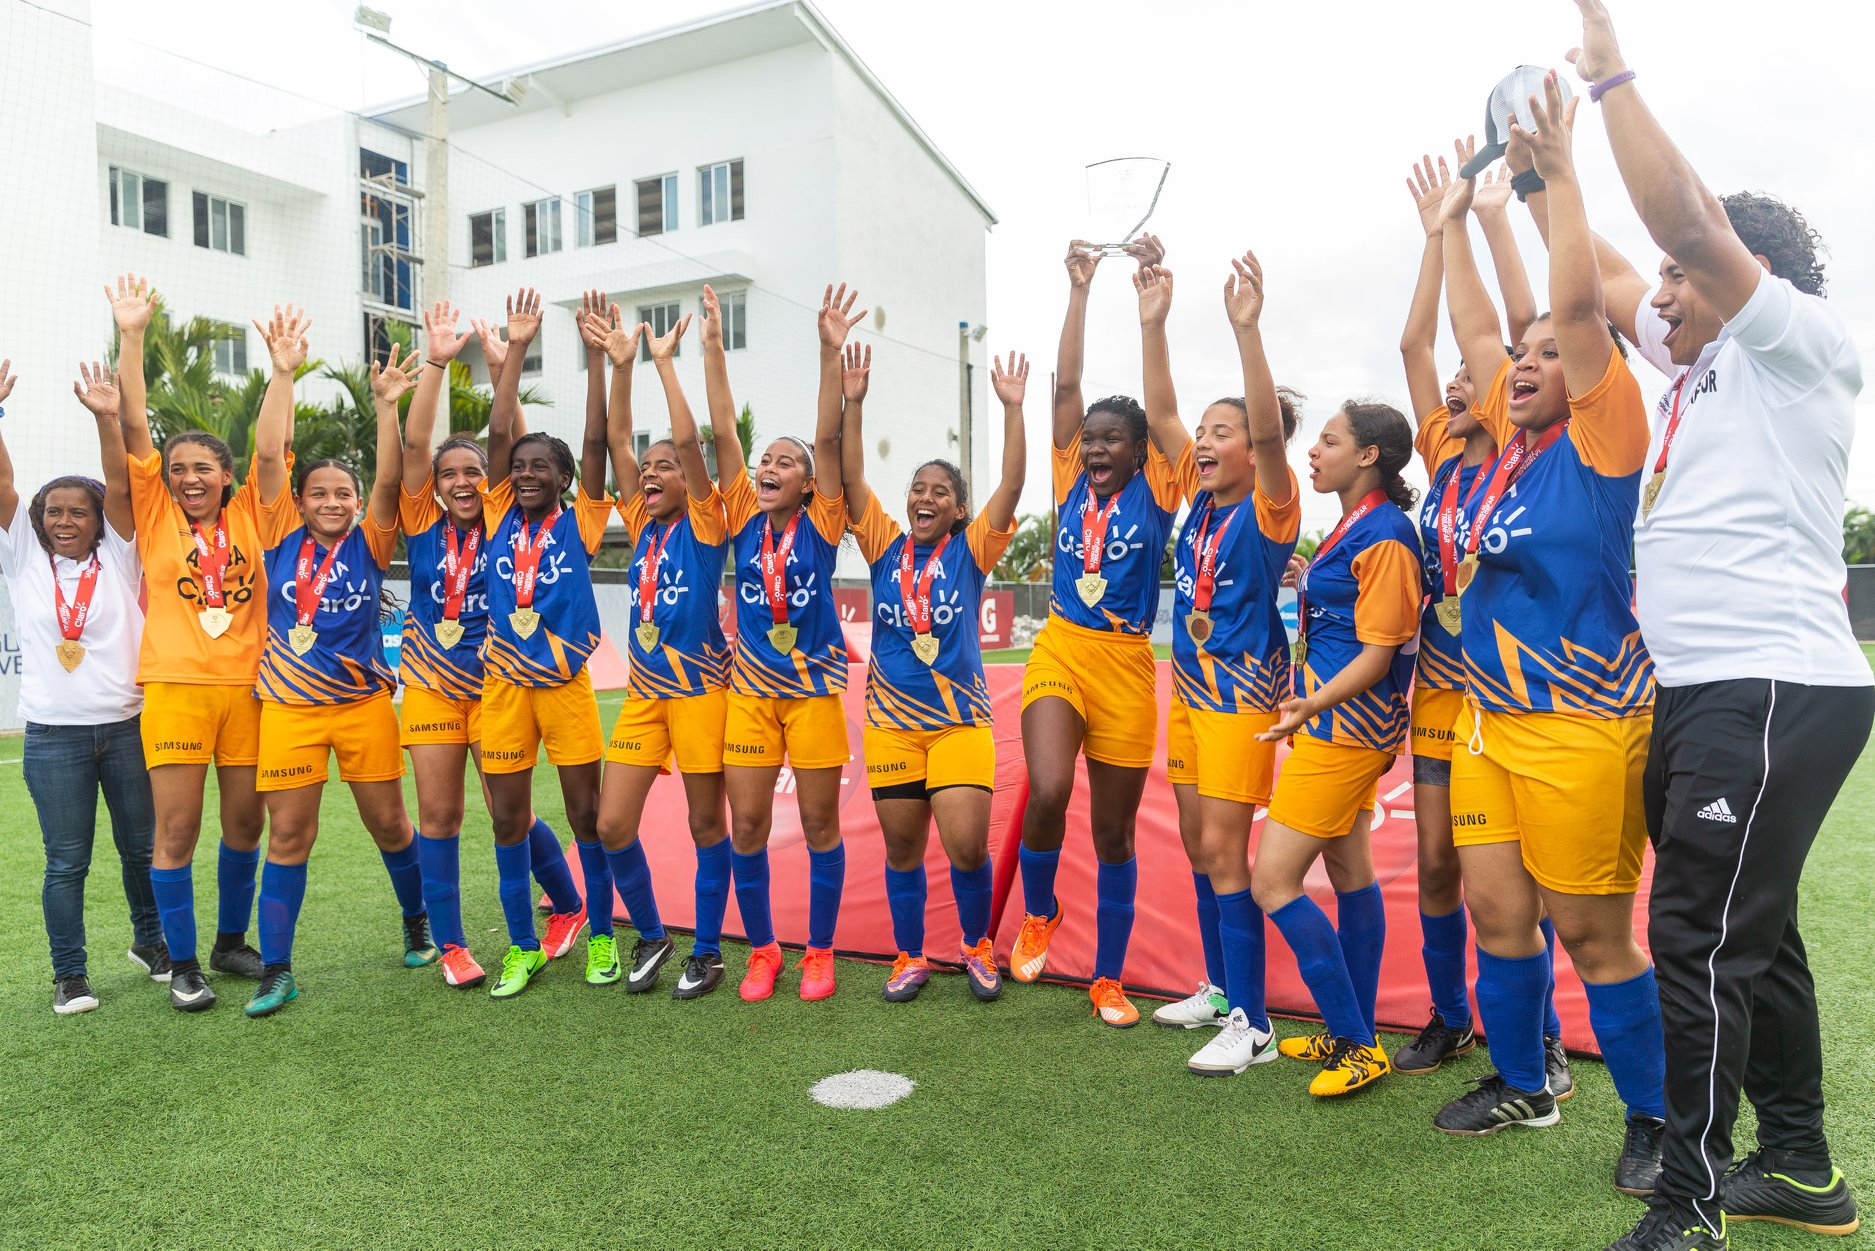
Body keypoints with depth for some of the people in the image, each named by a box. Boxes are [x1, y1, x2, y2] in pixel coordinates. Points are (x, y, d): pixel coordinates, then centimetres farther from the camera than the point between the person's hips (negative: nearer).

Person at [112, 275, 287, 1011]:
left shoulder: (250, 516, 8)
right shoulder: (155, 516, 5)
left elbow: (271, 448, 1)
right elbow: (134, 429, 1)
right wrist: (130, 336, -4)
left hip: (248, 688, 2)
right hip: (176, 688, -2)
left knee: (245, 824, 10)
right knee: (177, 829, 0)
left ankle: (231, 942, 29)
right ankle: (182, 964, 14)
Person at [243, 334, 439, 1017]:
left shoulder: (369, 543, 1)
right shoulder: (282, 542, 2)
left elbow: (390, 478, -13)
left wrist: (386, 403, -22)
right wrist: (282, 373, -9)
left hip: (365, 702, 0)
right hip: (290, 705, 0)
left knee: (389, 824, 9)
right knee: (288, 835, 3)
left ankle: (419, 925, 31)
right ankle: (276, 969, 12)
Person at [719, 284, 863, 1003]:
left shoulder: (820, 526, -4)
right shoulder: (745, 521, 2)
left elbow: (828, 439, -15)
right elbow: (722, 434, -2)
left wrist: (832, 351, -23)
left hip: (813, 687, -2)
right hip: (750, 688, 3)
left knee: (819, 823, 5)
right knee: (746, 825, 3)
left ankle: (819, 951, 20)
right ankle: (761, 949, 21)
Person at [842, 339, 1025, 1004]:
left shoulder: (971, 551, 2)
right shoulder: (886, 547, 6)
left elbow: (1012, 484, -8)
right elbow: (851, 477, -1)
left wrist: (1012, 407, -14)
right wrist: (853, 401, -8)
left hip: (960, 719, -2)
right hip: (890, 720, 2)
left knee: (967, 847, -9)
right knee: (903, 849, 9)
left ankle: (977, 944, 18)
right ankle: (910, 957, 27)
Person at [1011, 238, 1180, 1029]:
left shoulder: (1154, 492, 1)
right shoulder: (1070, 482, 6)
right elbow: (1066, 383, 3)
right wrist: (1080, 288, 2)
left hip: (1127, 665, -1)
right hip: (1060, 651, 1)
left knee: (1113, 830, 7)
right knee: (1047, 791, -23)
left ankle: (1109, 980, 23)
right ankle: (1039, 914, 8)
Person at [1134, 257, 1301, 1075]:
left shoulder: (1270, 507, -11)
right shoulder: (1200, 496, 7)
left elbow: (1269, 431, -29)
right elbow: (1160, 414, 4)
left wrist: (1247, 329, -36)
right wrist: (1153, 324, -4)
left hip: (1242, 689, -8)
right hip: (1189, 685, 8)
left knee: (1224, 850, -8)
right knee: (1198, 846, 14)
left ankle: (1252, 1024, 1)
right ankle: (1219, 988, 29)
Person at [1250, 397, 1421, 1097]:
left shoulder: (1383, 534, -17)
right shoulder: (1351, 527, 13)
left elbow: (1379, 651, -21)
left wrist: (1314, 704, -29)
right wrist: (1310, 586, 25)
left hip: (1346, 724, -11)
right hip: (1335, 720, 11)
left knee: (1273, 882, -9)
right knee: (1348, 872, 15)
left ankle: (1357, 1047, 1)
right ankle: (1354, 1037, 27)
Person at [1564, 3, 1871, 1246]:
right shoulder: (1705, 363, 17)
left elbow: (1691, 220, -17)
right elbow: (1603, 278, 25)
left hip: (1775, 692, -9)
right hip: (1701, 691, 9)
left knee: (1701, 944, -9)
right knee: (1750, 938, 16)